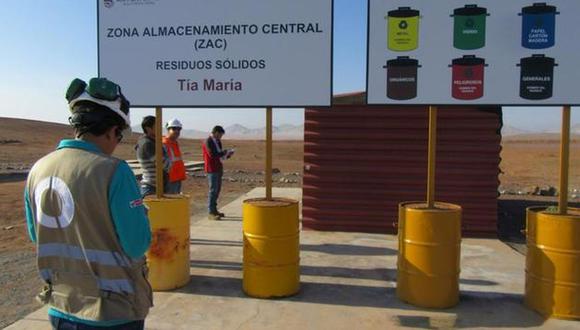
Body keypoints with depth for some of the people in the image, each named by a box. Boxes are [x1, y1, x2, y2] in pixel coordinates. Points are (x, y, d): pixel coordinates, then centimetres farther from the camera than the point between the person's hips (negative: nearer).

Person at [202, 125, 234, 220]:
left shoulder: (217, 142, 16)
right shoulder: (208, 142, -12)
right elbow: (212, 154, -23)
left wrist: (227, 154, 1)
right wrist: (223, 152, -13)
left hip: (218, 169, 9)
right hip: (212, 169, -9)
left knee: (217, 189, 12)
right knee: (213, 190, -8)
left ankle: (214, 210, 21)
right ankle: (210, 213, -4)